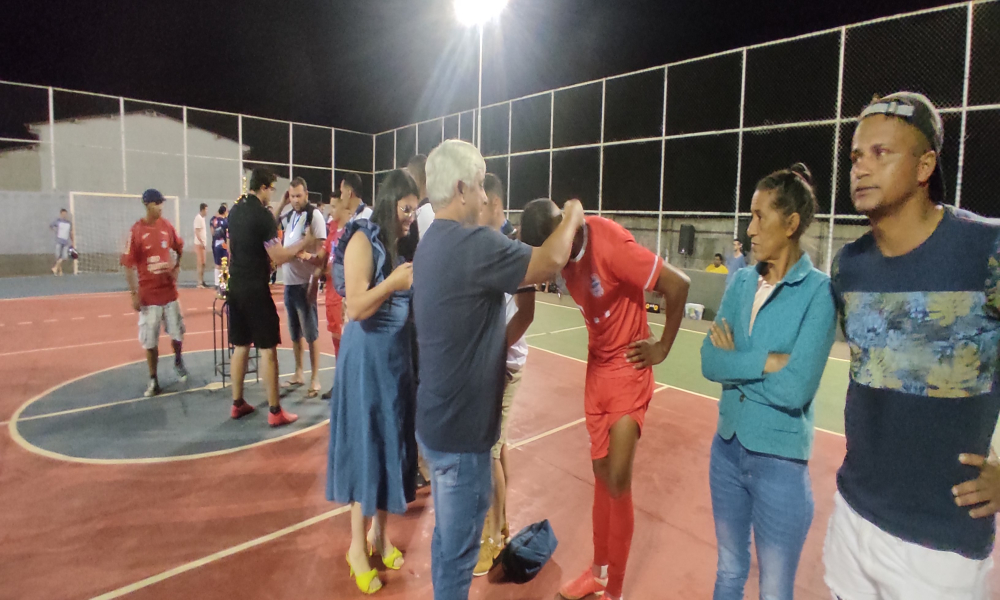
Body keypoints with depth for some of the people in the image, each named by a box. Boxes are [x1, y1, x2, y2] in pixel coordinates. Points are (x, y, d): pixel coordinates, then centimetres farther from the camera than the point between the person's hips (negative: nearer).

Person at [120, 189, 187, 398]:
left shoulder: (167, 226, 2)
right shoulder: (136, 230, -10)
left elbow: (179, 247, 21)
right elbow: (128, 265, -10)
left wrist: (177, 267, 7)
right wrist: (134, 294, -12)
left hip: (169, 290, 3)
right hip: (148, 294, -3)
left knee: (177, 333, 11)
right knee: (150, 341, 4)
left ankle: (178, 362, 38)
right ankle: (153, 380, 16)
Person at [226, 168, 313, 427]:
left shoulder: (235, 210, 10)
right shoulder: (263, 214, -15)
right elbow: (278, 257, -17)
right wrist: (304, 241, -6)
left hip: (236, 286, 8)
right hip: (255, 288, -8)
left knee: (240, 346, 15)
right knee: (267, 349, -2)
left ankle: (237, 404, 23)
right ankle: (275, 411, 2)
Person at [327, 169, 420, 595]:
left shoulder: (399, 244, 9)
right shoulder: (363, 240, -12)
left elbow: (404, 301, 10)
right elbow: (356, 308, -19)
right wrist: (394, 282, -26)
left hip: (398, 353, 7)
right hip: (368, 355, -7)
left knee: (392, 441, 14)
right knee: (366, 444, 3)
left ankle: (379, 533, 32)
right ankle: (357, 546, 21)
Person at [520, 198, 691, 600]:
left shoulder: (612, 245, -25)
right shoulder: (568, 252, -3)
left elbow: (678, 285, -23)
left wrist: (663, 348, -12)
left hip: (628, 370, -7)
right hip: (596, 367, 7)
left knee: (618, 481, -3)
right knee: (600, 472, 15)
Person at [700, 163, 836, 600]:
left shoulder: (819, 290, -15)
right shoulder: (742, 282, 1)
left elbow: (794, 389, -23)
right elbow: (709, 362, -7)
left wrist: (735, 361, -12)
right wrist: (766, 361, -19)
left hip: (780, 459, -5)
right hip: (728, 446, 5)